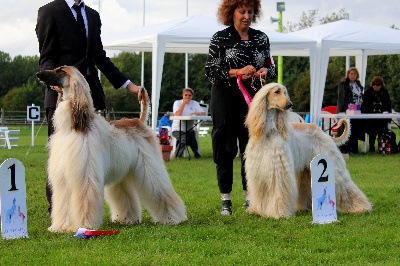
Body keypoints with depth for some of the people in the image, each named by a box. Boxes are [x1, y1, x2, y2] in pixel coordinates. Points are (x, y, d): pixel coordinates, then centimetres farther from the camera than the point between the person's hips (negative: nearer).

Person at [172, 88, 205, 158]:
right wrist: (184, 103, -16)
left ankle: (196, 152, 1)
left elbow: (203, 113, -1)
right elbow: (177, 115, -17)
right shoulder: (177, 102, 0)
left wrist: (195, 113, -21)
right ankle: (176, 154, -7)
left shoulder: (194, 103, 8)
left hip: (189, 129, 3)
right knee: (185, 138, -30)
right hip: (178, 129, -3)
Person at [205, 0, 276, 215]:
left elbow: (272, 67, 14)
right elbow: (210, 71, -6)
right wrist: (237, 72, -18)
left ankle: (250, 198, 9)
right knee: (225, 147, -1)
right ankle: (225, 199, 5)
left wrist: (265, 71, -9)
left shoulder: (261, 38, 8)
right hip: (226, 99, -3)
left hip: (253, 99, 3)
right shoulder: (220, 38, -2)